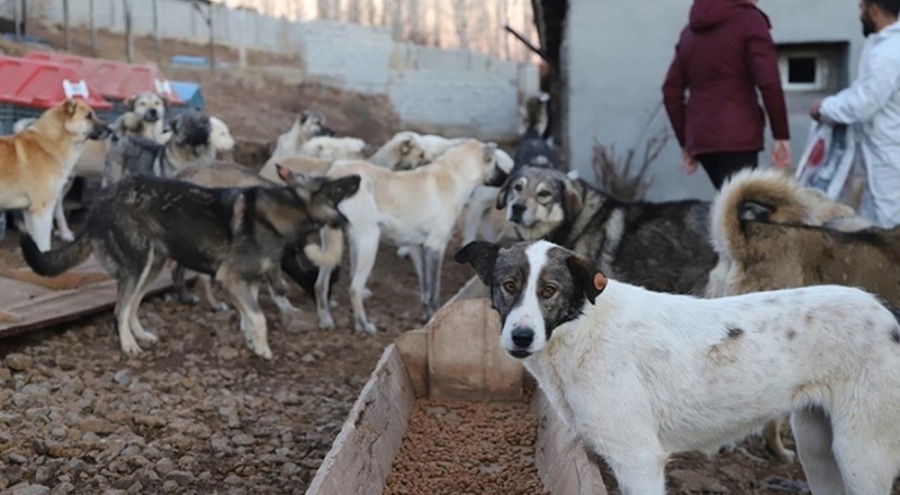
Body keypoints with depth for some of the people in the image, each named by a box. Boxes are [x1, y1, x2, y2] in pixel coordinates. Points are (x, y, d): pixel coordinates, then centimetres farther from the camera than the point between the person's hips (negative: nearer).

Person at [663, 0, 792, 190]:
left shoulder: (692, 29, 19)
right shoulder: (749, 19, -1)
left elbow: (672, 91, 17)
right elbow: (769, 82, -12)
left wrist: (685, 142, 21)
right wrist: (781, 135, -7)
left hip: (700, 139, 7)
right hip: (737, 137, -7)